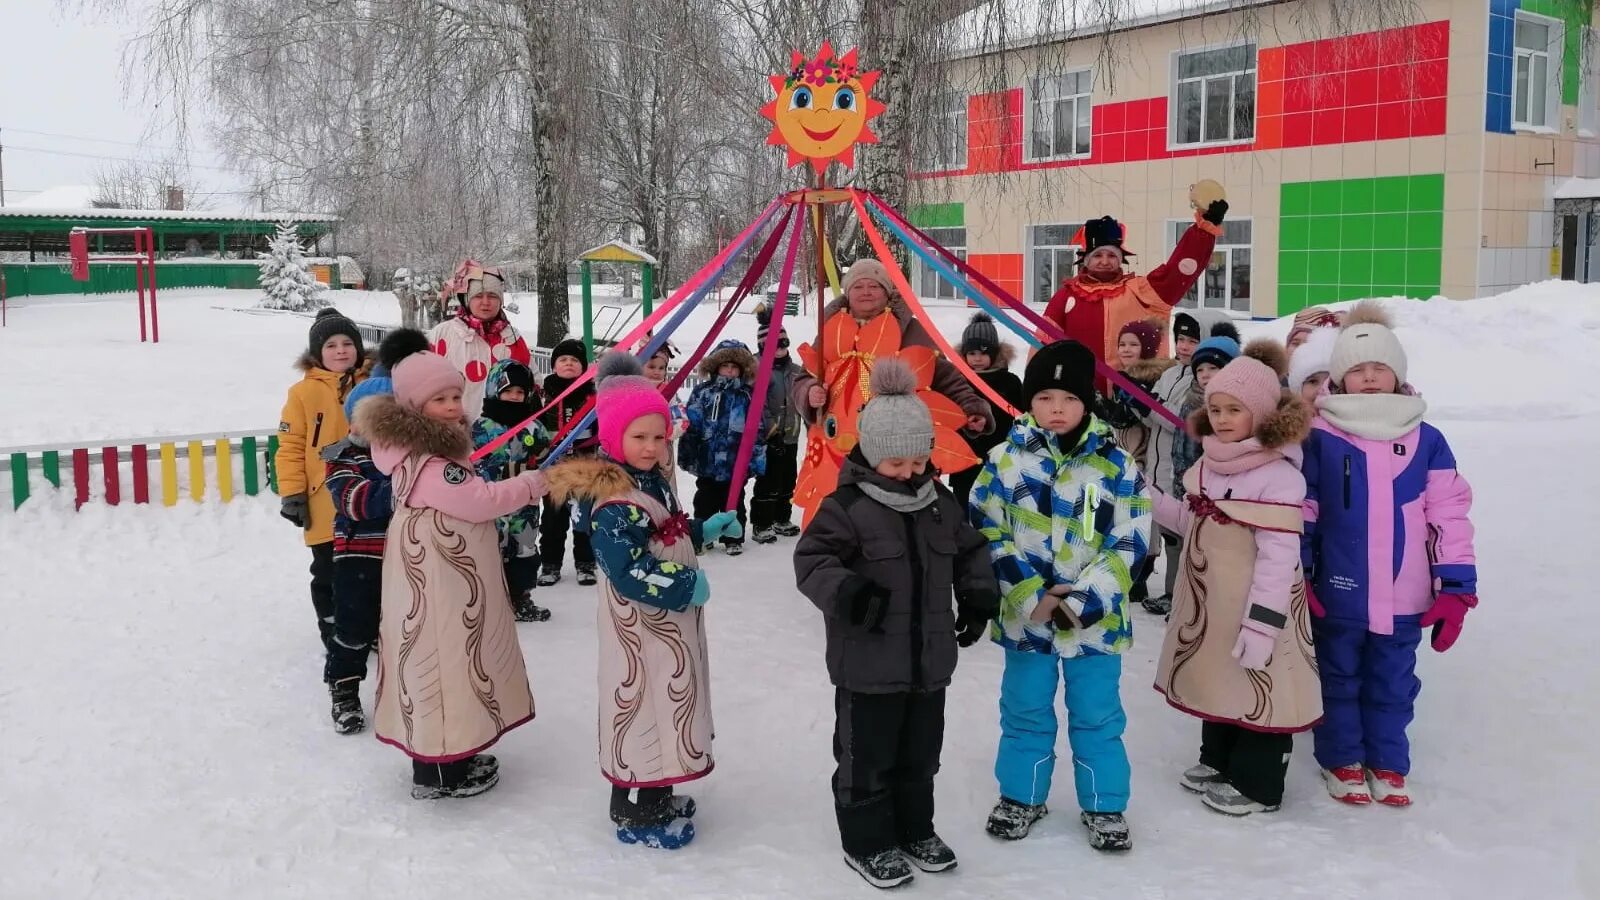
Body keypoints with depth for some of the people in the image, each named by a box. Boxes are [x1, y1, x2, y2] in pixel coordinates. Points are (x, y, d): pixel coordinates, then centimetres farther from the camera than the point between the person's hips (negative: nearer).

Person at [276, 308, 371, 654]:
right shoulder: (304, 392, -7)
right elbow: (290, 446, -7)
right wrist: (292, 494, -10)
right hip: (326, 507, -2)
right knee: (329, 575, 10)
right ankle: (335, 635, 25)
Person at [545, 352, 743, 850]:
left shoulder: (649, 479, 7)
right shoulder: (612, 499, -25)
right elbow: (629, 571, -31)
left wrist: (703, 530, 12)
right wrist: (686, 586, -23)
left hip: (669, 619, 10)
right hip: (642, 625, -10)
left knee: (667, 697, 18)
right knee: (642, 699, 0)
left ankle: (655, 794, 33)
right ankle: (634, 810, 13)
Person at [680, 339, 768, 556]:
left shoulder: (748, 396, -1)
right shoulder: (702, 392, 1)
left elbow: (758, 430, -1)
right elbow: (690, 423, 1)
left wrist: (757, 459, -6)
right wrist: (687, 454, -1)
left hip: (736, 462, -1)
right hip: (707, 460, 1)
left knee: (734, 501, 10)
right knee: (705, 500, 12)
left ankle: (733, 539, 22)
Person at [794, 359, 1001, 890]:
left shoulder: (940, 502, 5)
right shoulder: (846, 506, -14)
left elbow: (970, 549, 19)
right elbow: (811, 558, -17)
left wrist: (978, 595, 6)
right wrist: (845, 592, -33)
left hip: (930, 658, 6)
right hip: (869, 663, -6)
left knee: (919, 753, 19)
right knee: (867, 756, 7)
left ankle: (915, 830, 36)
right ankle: (867, 842, 23)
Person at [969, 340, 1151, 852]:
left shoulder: (1117, 465, -5)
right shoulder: (1006, 459, -4)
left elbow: (1129, 546, -5)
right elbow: (988, 533, -5)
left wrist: (1079, 602, -14)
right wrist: (1033, 595, -13)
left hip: (1095, 618, -1)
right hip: (1025, 615, 1)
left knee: (1097, 715, 11)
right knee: (1025, 711, 15)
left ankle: (1105, 806, 28)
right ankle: (1021, 796, 34)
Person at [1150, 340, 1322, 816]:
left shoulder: (1279, 477, -23)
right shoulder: (1211, 463, 3)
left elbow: (1278, 560, -24)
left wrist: (1260, 627, -24)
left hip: (1255, 609, -8)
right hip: (1210, 602, 8)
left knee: (1257, 692, 7)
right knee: (1217, 682, 22)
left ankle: (1255, 784, 23)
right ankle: (1217, 762, 41)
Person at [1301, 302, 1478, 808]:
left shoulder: (1427, 442, -1)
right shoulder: (1321, 439, -6)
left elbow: (1450, 517, 0)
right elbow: (1300, 512, -2)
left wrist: (1456, 589, -4)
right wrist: (1295, 578, -6)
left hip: (1403, 600, 2)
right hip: (1337, 595, -1)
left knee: (1393, 685, 16)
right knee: (1339, 680, 14)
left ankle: (1388, 764, 33)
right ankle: (1341, 761, 31)